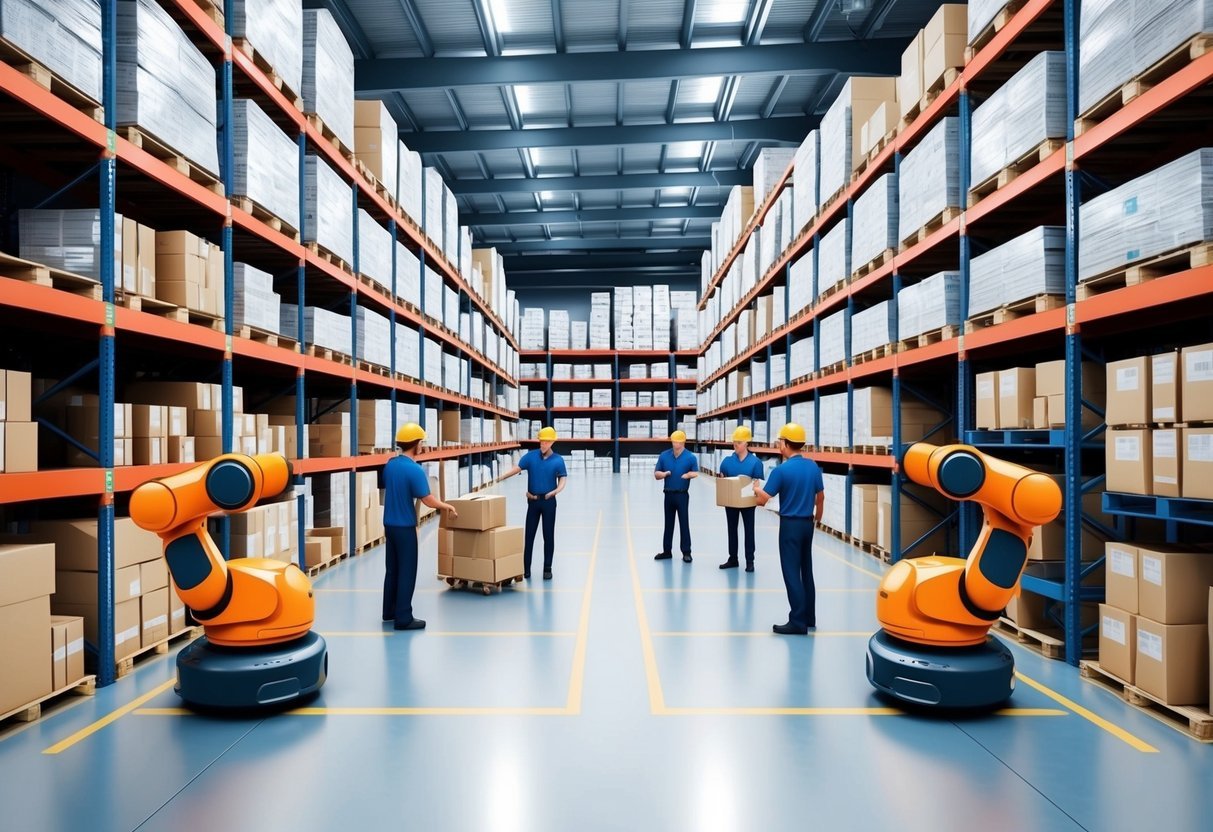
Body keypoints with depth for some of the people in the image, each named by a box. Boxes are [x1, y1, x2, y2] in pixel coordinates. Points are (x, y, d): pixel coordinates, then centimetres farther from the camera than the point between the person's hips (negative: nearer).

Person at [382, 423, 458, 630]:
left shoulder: (390, 464, 4)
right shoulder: (414, 470, -20)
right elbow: (427, 500, -17)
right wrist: (447, 506, -2)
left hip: (389, 523, 8)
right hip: (405, 526, -8)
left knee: (392, 569, 16)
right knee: (407, 572, 0)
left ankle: (389, 611, 26)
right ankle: (403, 618, 4)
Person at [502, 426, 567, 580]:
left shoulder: (558, 460, -3)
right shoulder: (531, 456, -1)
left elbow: (563, 479, -6)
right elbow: (517, 469, -8)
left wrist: (556, 491, -26)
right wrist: (500, 478, -21)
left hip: (548, 501, -1)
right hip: (533, 501, 1)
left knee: (548, 536, 5)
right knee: (529, 535, 4)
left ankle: (547, 569, 15)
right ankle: (526, 569, 12)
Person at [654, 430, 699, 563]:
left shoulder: (690, 457, -6)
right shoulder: (664, 455, 2)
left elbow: (696, 473, 0)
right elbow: (656, 474, 6)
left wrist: (690, 474, -21)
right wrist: (663, 474, -16)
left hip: (682, 495, -3)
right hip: (669, 494, 3)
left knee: (684, 523, 1)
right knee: (668, 523, 12)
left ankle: (686, 552, 9)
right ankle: (667, 551, 21)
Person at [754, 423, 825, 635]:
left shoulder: (781, 470, -17)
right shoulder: (813, 467, 2)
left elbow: (762, 500, -16)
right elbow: (820, 497, 13)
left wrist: (757, 489, 6)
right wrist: (818, 517, 30)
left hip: (790, 524, -7)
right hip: (807, 523, 7)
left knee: (792, 573, -2)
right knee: (806, 571, 15)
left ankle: (798, 622, -2)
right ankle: (809, 617, 23)